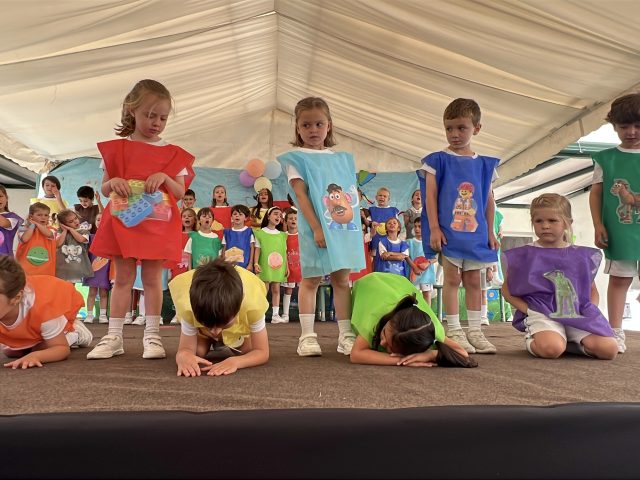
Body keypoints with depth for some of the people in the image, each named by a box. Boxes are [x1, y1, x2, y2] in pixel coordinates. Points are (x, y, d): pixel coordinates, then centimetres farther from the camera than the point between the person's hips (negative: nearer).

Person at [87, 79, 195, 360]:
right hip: (123, 222, 1)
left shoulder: (173, 154, 6)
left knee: (152, 278, 2)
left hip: (158, 225, -1)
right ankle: (114, 336, 12)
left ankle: (152, 335, 9)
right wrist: (113, 182, -13)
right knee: (123, 278, 5)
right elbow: (104, 189, 9)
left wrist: (165, 178, -15)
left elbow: (181, 193, 3)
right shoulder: (117, 148, 7)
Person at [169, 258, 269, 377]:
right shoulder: (189, 308, -41)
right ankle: (214, 341, 21)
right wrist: (183, 356, -57)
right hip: (204, 311, 0)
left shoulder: (253, 304, -45)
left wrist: (235, 361, -56)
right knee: (197, 351, -15)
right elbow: (186, 348, -31)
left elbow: (262, 352, -36)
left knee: (248, 350, -13)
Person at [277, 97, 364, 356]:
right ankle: (307, 336, 9)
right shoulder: (296, 158, 0)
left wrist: (357, 227, 7)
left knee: (342, 279, 7)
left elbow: (352, 194, 15)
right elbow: (300, 194, -9)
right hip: (317, 229, -4)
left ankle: (346, 334, 13)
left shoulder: (343, 158, 15)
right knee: (311, 280, 2)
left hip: (345, 228, 4)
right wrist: (317, 229, -17)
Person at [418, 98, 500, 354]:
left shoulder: (484, 164, 10)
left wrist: (490, 232, 11)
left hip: (476, 233, 4)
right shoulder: (438, 160, -1)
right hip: (448, 231, -4)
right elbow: (431, 196, -5)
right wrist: (434, 228, -12)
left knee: (473, 280, 9)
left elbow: (489, 200, 14)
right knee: (452, 278, -1)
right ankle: (454, 331, 8)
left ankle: (475, 330, 18)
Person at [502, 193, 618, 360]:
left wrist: (590, 312, 3)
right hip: (542, 315, -4)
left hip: (578, 315, 4)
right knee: (551, 349, -34)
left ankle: (566, 342, 7)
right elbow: (507, 289, 7)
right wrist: (527, 309, -8)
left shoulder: (581, 256, 13)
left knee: (609, 349, -19)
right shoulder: (524, 255, 4)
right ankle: (531, 341, 1)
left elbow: (592, 290, 22)